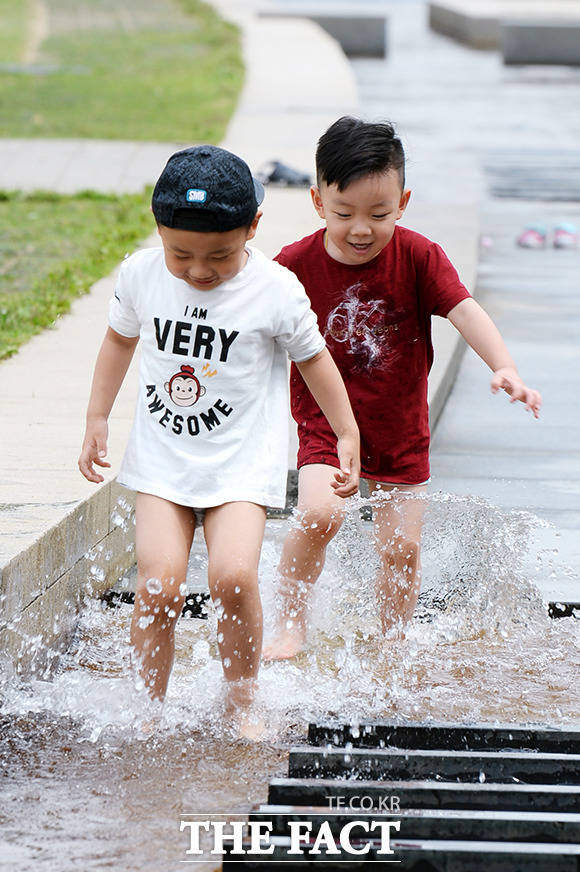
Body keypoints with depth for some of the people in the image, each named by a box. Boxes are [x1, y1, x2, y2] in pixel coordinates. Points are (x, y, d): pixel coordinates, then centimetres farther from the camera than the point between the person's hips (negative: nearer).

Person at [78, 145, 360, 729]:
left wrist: (348, 437, 8)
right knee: (159, 584, -13)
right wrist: (96, 419, 14)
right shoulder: (140, 275, -5)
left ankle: (241, 704, 1)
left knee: (233, 577, -20)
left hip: (242, 462, -2)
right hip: (161, 458, 2)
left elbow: (313, 358, 3)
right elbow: (120, 339, 14)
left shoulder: (276, 290, -12)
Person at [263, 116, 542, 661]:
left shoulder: (417, 257, -12)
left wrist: (504, 369, -37)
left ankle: (394, 645, 27)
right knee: (318, 514, -24)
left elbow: (465, 312, -22)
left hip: (401, 430, 2)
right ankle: (290, 627, -6)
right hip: (326, 425, -2)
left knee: (401, 547, 5)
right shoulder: (295, 265, -12)